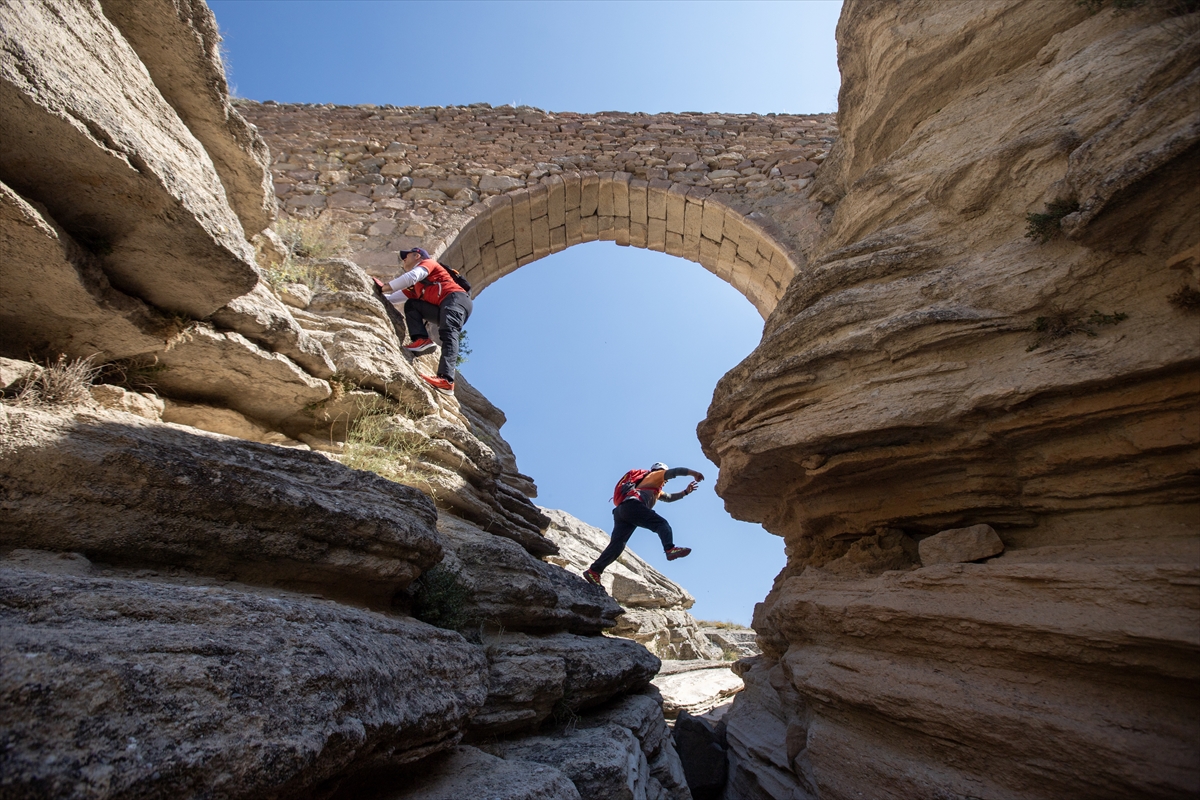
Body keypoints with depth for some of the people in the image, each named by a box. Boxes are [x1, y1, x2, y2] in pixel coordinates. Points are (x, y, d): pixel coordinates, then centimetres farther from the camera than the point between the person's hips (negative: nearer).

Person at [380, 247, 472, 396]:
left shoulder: (427, 262, 13)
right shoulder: (414, 286, 35)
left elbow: (411, 277, -6)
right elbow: (394, 297, 33)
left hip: (456, 298, -8)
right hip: (444, 308, 8)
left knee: (447, 333, -30)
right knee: (411, 305, 9)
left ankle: (446, 380, -51)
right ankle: (422, 341, -17)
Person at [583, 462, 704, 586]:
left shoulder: (655, 490, 46)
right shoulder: (655, 475, 22)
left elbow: (669, 497, 50)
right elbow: (673, 472, 10)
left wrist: (685, 492, 45)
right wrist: (693, 473, 14)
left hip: (621, 511, 8)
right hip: (632, 505, -8)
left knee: (617, 546, -3)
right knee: (661, 523, -12)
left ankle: (593, 571, -10)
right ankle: (670, 549, -35)